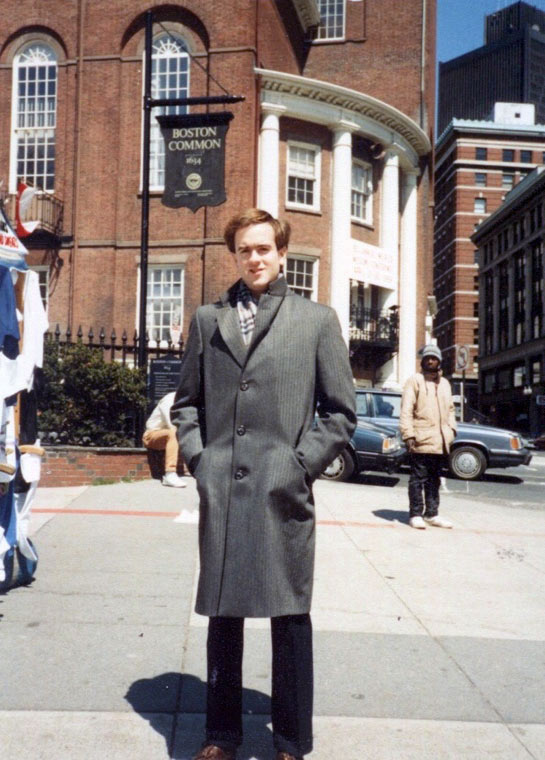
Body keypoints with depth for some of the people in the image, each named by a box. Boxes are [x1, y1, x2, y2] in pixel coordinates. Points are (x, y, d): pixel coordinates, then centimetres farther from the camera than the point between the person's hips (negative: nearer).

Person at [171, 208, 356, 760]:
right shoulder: (207, 319, 12)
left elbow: (340, 411, 4)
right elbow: (186, 402, 16)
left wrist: (302, 464, -5)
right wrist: (198, 457, 3)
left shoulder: (317, 320, 5)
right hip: (219, 493, 3)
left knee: (289, 618, 7)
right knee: (223, 616, 13)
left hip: (283, 495, -2)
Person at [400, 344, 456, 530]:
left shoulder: (444, 383, 19)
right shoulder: (415, 380, -2)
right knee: (418, 479, -2)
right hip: (421, 440, -6)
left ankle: (431, 514, 22)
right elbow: (406, 410, -9)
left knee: (434, 479, 13)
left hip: (440, 442, 6)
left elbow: (450, 409, 25)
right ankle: (415, 515, 5)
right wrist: (408, 435, -17)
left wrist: (451, 429, 10)